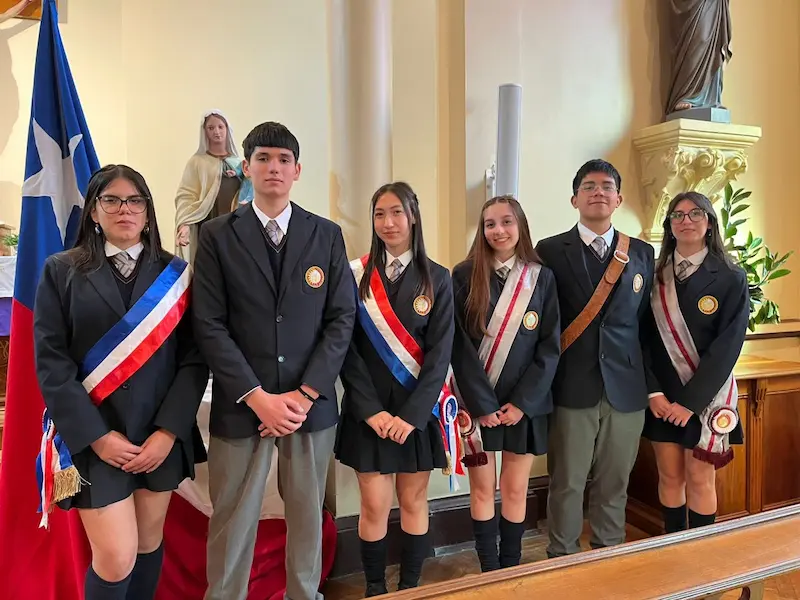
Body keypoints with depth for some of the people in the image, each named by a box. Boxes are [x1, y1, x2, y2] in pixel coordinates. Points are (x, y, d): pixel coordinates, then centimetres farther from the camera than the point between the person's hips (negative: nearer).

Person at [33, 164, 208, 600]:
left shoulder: (174, 273, 2)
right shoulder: (61, 271, 0)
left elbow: (194, 358, -2)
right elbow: (50, 363, -6)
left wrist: (169, 430, -11)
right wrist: (96, 435, -13)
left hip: (161, 434, 2)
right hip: (95, 437, -2)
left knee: (149, 542, 14)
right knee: (117, 558, -4)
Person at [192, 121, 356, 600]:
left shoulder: (327, 235, 5)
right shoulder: (217, 235, 1)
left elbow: (342, 319, 0)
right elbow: (210, 326, -5)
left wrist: (305, 393, -8)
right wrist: (256, 396, -12)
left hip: (312, 403, 2)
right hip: (242, 403, -1)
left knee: (307, 513, 14)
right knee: (233, 520, 8)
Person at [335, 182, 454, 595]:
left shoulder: (437, 278, 0)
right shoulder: (355, 275, -2)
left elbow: (440, 352, -5)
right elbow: (347, 349, -5)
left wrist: (411, 413, -13)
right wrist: (372, 410, -12)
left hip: (417, 410, 1)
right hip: (368, 411, 0)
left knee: (414, 502, 11)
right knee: (374, 507, 5)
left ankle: (410, 587, 30)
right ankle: (374, 589, 26)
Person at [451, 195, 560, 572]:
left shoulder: (542, 278, 3)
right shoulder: (465, 275, -1)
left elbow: (551, 345, -1)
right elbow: (459, 345, -6)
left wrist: (522, 401, -9)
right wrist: (482, 403, -13)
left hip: (524, 404, 1)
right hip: (478, 403, -1)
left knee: (515, 490, 9)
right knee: (482, 490, 7)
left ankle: (511, 569, 27)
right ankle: (489, 572, 24)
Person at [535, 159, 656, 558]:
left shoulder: (642, 253, 9)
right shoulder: (550, 251, 0)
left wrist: (655, 385, 6)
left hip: (626, 389, 3)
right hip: (572, 388, -2)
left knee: (614, 483, 13)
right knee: (567, 483, 7)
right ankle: (562, 560, 25)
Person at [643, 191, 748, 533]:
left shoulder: (731, 278, -4)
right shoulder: (656, 276, 4)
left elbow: (727, 346, -11)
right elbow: (644, 339, 2)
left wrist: (691, 400, -16)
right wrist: (652, 392, -9)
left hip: (706, 396, -2)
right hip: (662, 395, 2)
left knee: (700, 479, 4)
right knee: (670, 476, 9)